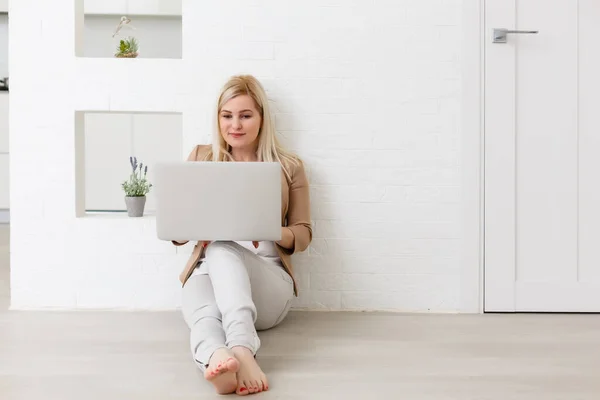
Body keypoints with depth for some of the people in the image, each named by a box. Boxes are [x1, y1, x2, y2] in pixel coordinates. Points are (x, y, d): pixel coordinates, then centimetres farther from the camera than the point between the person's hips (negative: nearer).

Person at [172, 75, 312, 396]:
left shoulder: (289, 166, 9)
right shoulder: (201, 157, 13)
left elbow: (303, 235, 9)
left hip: (268, 279, -1)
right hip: (208, 272, 1)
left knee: (222, 249, -36)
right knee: (205, 312, -37)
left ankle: (237, 352, -57)